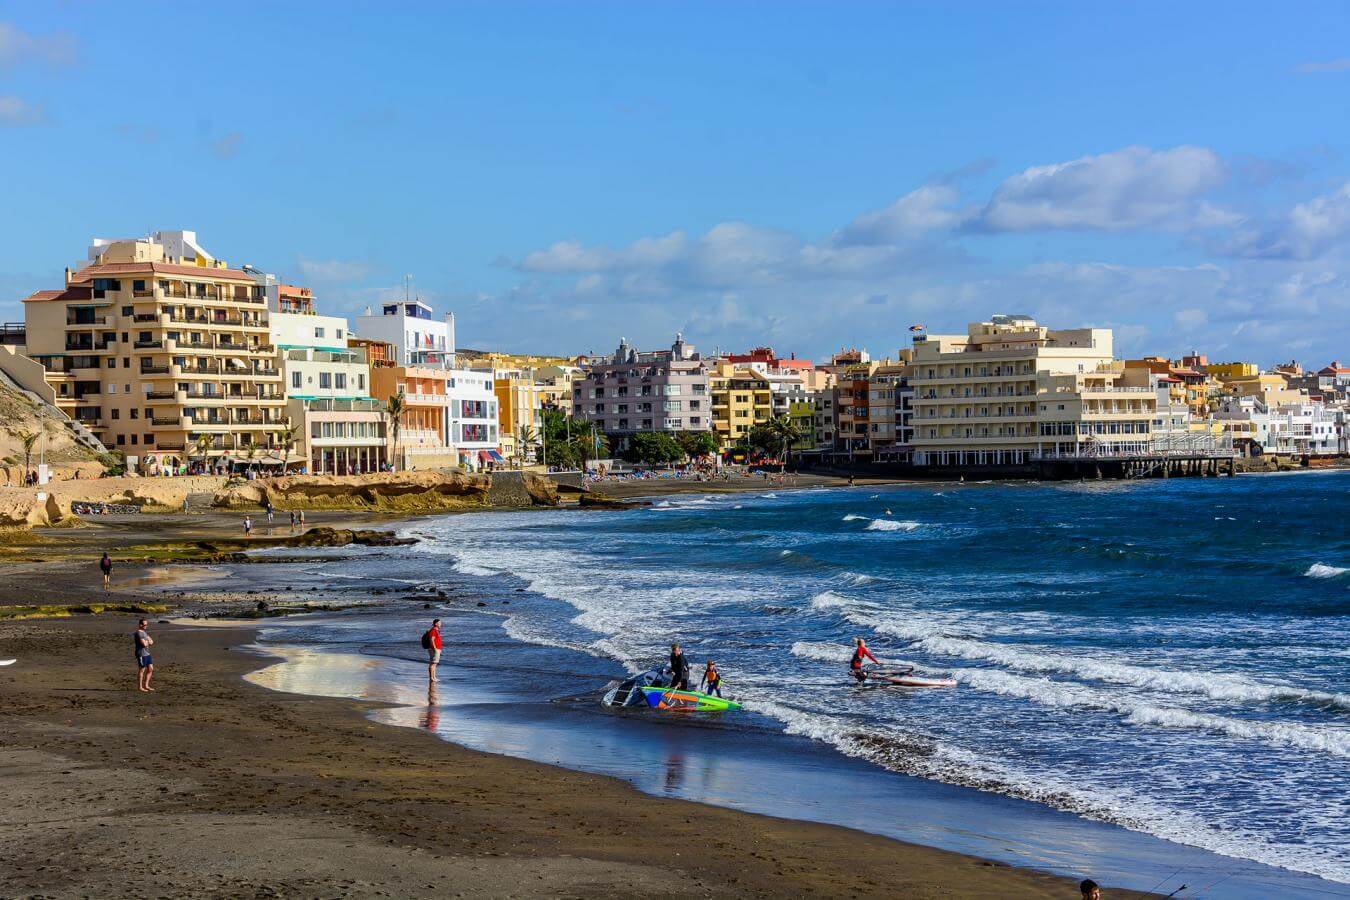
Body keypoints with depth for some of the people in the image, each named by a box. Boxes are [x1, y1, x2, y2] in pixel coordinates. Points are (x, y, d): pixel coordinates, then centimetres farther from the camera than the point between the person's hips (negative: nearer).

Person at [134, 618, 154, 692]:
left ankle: (146, 685, 17)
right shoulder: (139, 633, -16)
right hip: (141, 654, -10)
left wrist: (146, 641, -9)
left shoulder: (144, 632, 15)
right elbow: (144, 644, -23)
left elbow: (151, 641, 12)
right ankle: (139, 687, 6)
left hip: (147, 653, 10)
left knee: (151, 669, 10)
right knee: (141, 670, -2)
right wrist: (148, 641, -2)